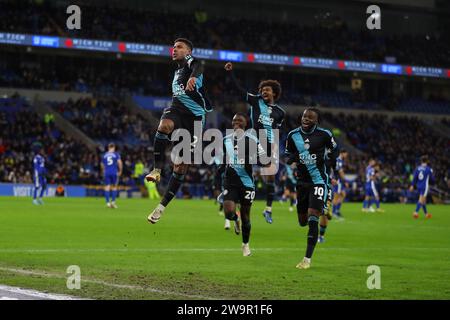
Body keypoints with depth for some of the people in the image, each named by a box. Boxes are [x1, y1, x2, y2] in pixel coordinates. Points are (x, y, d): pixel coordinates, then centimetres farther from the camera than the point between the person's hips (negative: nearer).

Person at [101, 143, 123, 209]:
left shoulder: (104, 155, 11)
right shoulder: (116, 154, 1)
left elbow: (102, 165, 18)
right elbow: (120, 163, -10)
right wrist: (120, 171, 3)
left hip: (106, 173, 2)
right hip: (114, 172, -2)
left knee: (107, 187, 2)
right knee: (114, 187, 9)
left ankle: (108, 202, -5)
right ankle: (113, 201, 2)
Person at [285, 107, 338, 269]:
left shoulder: (324, 134, -8)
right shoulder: (293, 135, -1)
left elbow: (334, 149, 11)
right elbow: (288, 155, 8)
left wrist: (332, 158, -6)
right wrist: (291, 159, -13)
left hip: (319, 180, -4)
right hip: (302, 181, 4)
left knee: (312, 220, -15)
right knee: (303, 222, 13)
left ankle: (307, 259, -9)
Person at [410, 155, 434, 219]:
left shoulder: (418, 168, 4)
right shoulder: (429, 169, -7)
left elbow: (414, 178, 1)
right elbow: (432, 179, -1)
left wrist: (412, 185, 1)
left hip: (418, 186, 5)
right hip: (425, 186, -5)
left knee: (423, 200, 18)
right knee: (421, 200, -9)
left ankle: (426, 213, 27)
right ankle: (416, 212, -24)